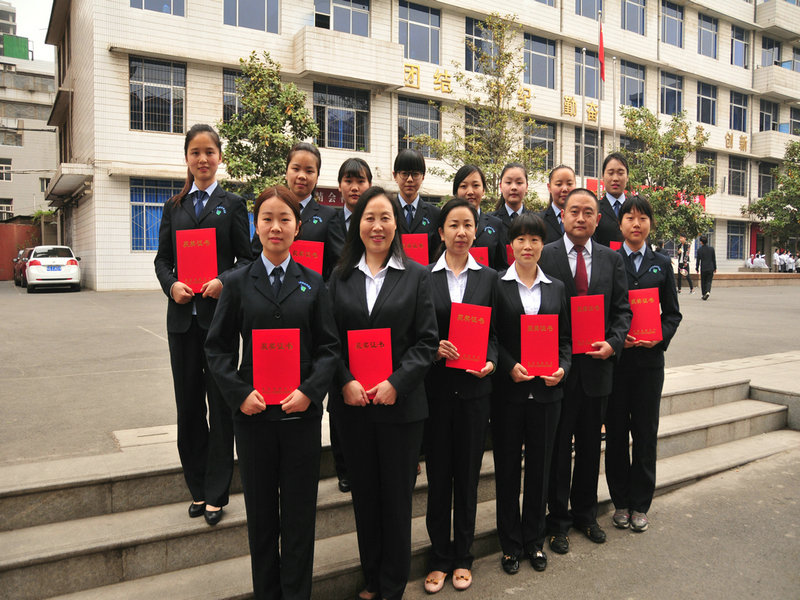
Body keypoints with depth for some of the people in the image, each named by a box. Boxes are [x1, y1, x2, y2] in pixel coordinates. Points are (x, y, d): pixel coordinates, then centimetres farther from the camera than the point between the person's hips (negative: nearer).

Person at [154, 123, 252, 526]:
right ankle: (197, 488, 24)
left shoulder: (232, 204, 4)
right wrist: (171, 284, -8)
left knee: (220, 403, 2)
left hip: (220, 315, -3)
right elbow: (162, 258, 12)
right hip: (182, 316, 4)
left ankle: (215, 493, 13)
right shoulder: (174, 207, 14)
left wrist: (223, 280, -17)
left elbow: (247, 259, 0)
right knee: (188, 402, 9)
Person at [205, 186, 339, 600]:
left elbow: (329, 346, 2)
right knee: (260, 511, 12)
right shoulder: (239, 283, 4)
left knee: (299, 511, 8)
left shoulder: (313, 283, 4)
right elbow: (217, 346, 3)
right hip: (253, 412, 0)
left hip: (302, 412, 0)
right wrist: (240, 393, -10)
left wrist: (309, 391, -12)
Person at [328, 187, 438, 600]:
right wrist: (345, 382, -10)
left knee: (396, 495, 8)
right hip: (351, 403, 2)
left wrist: (397, 382, -15)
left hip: (400, 404, -2)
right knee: (363, 493, 14)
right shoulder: (341, 276, 6)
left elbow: (427, 340, -4)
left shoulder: (417, 276, 0)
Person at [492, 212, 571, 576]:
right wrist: (510, 366, -17)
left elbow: (566, 338, 10)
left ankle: (534, 539, 30)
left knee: (540, 466, 12)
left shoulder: (556, 288, 9)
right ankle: (510, 543, 25)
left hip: (546, 392, 3)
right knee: (507, 467, 8)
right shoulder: (496, 284, -2)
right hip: (508, 392, -3)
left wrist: (562, 367, -7)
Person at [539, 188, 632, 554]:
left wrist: (613, 343, -10)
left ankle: (585, 514, 35)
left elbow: (622, 309, 7)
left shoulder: (611, 259, 7)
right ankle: (558, 521, 25)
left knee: (590, 446, 17)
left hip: (597, 365, 4)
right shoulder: (543, 256, -6)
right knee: (558, 448, 8)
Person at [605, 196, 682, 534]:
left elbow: (672, 313, 9)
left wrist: (660, 337, -9)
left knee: (646, 432, 7)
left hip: (649, 358, 2)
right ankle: (621, 502, 21)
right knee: (616, 432, 6)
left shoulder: (662, 264, 9)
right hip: (614, 358, -2)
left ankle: (640, 504, 21)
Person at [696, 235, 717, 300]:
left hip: (703, 269, -1)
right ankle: (708, 292, -19)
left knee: (703, 282, 10)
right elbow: (714, 259, 5)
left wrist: (697, 268, 8)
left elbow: (698, 260, -2)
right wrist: (715, 268, 14)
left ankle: (704, 294, 13)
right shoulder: (711, 249, 1)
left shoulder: (699, 250, -6)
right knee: (709, 281, 4)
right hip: (710, 268, 1)